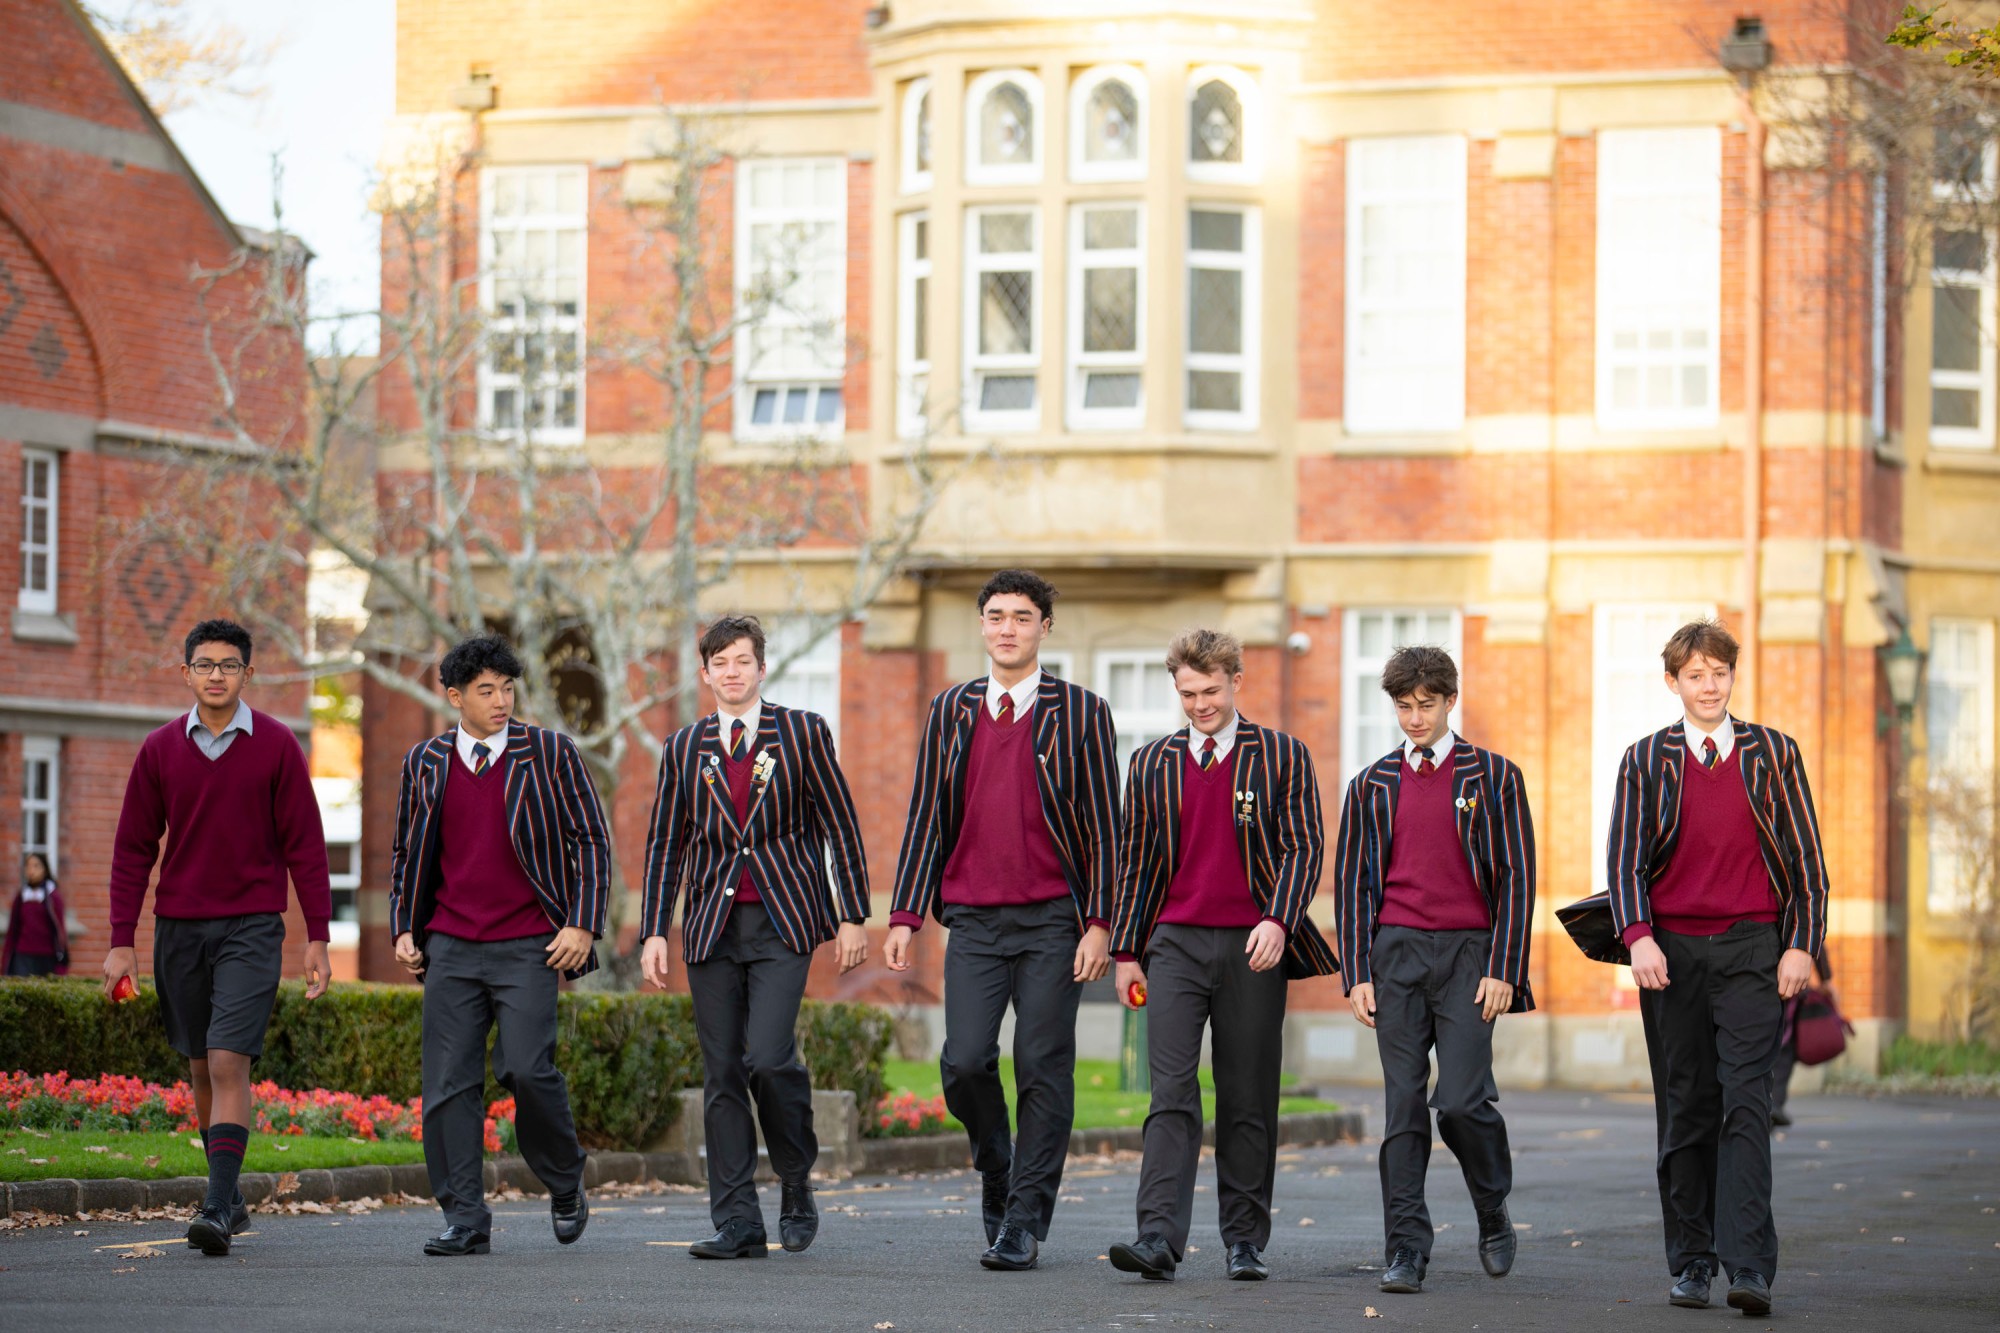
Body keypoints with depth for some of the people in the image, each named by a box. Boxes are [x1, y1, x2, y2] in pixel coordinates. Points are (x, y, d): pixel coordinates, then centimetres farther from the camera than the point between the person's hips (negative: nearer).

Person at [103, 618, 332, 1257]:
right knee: (201, 1068, 10)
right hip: (178, 928, 3)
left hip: (251, 927, -3)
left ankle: (218, 1208, -17)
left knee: (229, 1062, -14)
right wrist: (122, 942, 1)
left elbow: (305, 845, 0)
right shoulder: (160, 750, 4)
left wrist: (317, 938, -4)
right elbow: (133, 849, 7)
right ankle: (230, 1196, 23)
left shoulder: (276, 746, -2)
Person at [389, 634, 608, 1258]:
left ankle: (566, 1187, 9)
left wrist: (582, 926, -6)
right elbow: (405, 854, 20)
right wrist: (403, 930, 10)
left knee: (528, 1070, -15)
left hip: (528, 948, -3)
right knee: (449, 1086, -3)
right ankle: (465, 1220, 3)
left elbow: (592, 842, 3)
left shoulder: (550, 754, 1)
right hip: (450, 949, 3)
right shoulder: (425, 763, 10)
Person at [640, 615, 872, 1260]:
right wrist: (655, 931, 6)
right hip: (712, 924, 3)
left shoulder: (802, 733, 4)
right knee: (722, 1075, 0)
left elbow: (841, 826, 4)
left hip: (782, 922, -3)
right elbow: (665, 845, 14)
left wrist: (852, 917, -1)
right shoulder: (684, 747, 12)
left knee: (768, 1057, -18)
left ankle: (797, 1186, 6)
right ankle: (738, 1224, 3)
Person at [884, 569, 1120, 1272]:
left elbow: (1104, 827, 0)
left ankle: (1024, 1221, 4)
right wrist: (905, 915, 4)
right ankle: (996, 1169, 20)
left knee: (1043, 1069, -3)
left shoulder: (1079, 713, 2)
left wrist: (1099, 923, -8)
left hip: (1052, 921, -2)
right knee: (964, 1062, -8)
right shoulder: (949, 712, 11)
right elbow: (926, 819, 12)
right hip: (973, 921, 2)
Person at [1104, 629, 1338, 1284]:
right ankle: (1159, 1238, -18)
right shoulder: (1151, 764, 12)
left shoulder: (1282, 757, 4)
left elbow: (1304, 847, -1)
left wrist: (1278, 920, -16)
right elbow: (1136, 862, 15)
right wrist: (1125, 951, 10)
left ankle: (1244, 1241, 11)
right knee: (1172, 1094, -10)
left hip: (1253, 947, -1)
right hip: (1175, 941, 1)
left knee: (1249, 1102, 3)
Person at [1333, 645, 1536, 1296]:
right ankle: (1406, 1249, 1)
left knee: (1462, 1101, -11)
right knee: (1403, 1107, -1)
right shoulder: (1372, 785, 12)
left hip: (1469, 951, -2)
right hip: (1396, 952, 2)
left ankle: (1494, 1213, 15)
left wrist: (1501, 969, -6)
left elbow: (1517, 877, 2)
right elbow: (1353, 882, 13)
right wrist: (1358, 974, 4)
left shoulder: (1493, 777, 4)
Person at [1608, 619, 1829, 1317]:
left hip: (1751, 949, -1)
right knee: (1684, 1110, 4)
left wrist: (1801, 944, -2)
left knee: (1746, 1103, -12)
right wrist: (1639, 937, -13)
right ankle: (1690, 1261, 12)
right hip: (1671, 951, 1)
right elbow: (1624, 858, 2)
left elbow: (1806, 857, 8)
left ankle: (1749, 1267, -18)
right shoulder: (1646, 761, 7)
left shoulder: (1773, 754, 7)